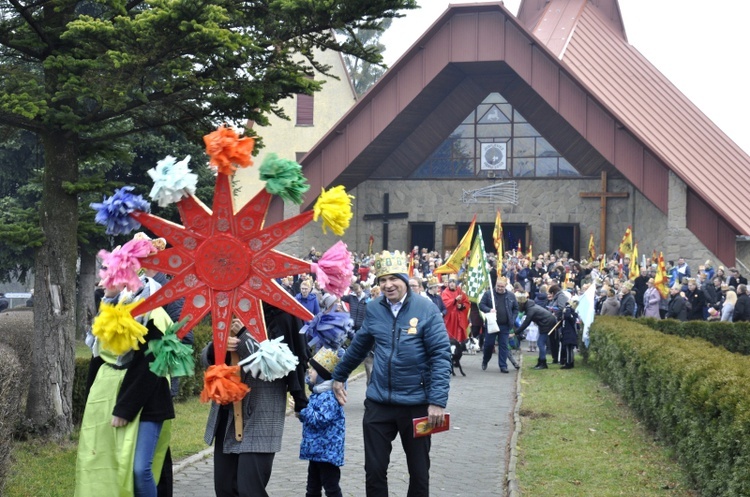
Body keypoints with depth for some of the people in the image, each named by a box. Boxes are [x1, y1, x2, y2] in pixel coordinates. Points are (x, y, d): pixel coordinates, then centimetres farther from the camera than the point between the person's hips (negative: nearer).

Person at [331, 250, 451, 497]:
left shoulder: (426, 310, -10)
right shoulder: (374, 309, 3)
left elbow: (441, 356, -12)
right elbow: (358, 347, 18)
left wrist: (438, 401, -19)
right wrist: (339, 376, 26)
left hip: (416, 404, -3)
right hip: (378, 403, 3)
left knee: (419, 472, 11)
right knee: (374, 470, 7)